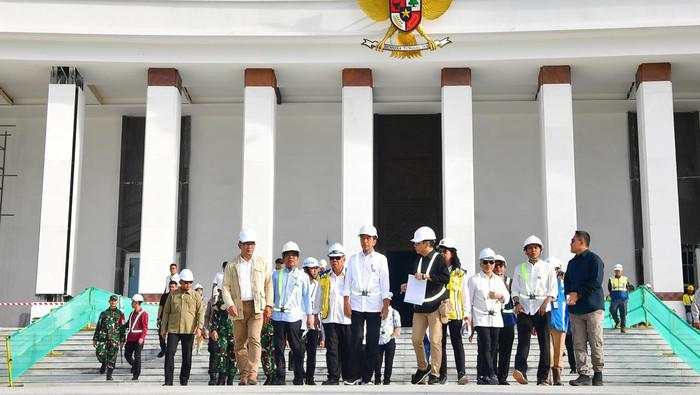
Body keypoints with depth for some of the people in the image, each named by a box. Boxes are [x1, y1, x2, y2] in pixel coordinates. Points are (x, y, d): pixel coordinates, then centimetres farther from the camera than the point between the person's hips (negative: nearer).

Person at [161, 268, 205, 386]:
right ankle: (168, 381, -5)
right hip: (173, 329, 0)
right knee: (170, 354, -8)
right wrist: (163, 328, 10)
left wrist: (199, 327, -9)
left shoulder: (195, 296, 7)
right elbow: (166, 312, 14)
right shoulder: (172, 295, 10)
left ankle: (184, 381, 12)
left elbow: (200, 312, 4)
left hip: (189, 330, 0)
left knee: (187, 356, 3)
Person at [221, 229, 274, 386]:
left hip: (257, 306, -1)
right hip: (238, 308, 2)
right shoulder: (231, 266, 9)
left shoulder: (262, 263, 11)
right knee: (240, 343, 4)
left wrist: (268, 305, 3)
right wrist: (230, 304, -10)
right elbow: (226, 287, 5)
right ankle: (244, 375, 14)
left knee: (254, 339, -16)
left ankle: (253, 374, -19)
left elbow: (268, 284, 12)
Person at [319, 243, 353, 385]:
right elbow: (319, 297, 17)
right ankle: (333, 377, 3)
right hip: (329, 318, 2)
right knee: (332, 349, 0)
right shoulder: (324, 277, 11)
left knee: (347, 349, 4)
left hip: (347, 318, -2)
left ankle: (348, 377, 12)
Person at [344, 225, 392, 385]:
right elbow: (348, 281, 10)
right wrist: (346, 302, 0)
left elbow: (385, 283, 4)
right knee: (356, 340, -6)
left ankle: (367, 376, 6)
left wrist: (386, 305, -3)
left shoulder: (381, 259, 8)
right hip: (356, 304, 1)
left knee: (372, 342, 0)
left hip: (374, 305, -1)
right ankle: (354, 375, 0)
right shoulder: (353, 259, 12)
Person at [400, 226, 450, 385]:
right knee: (416, 339, 8)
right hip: (420, 305, 7)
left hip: (435, 305, -7)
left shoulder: (438, 258, -6)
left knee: (435, 340, -5)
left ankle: (434, 373, 2)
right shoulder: (419, 260, 14)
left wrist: (426, 276, -21)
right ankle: (423, 368, 27)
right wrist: (408, 285, 7)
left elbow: (446, 278, -18)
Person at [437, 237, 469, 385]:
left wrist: (466, 313, 2)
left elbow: (464, 294, 7)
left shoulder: (460, 273, 7)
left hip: (455, 313, -2)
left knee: (457, 343, -5)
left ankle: (461, 374, -8)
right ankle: (442, 374, 11)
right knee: (441, 344, 6)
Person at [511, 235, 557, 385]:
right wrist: (517, 303, -6)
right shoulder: (519, 269, 16)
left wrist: (545, 302, -11)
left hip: (542, 309, 0)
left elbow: (553, 290, 5)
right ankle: (521, 371, -30)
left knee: (544, 343, -2)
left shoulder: (547, 268, 12)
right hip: (524, 308, 0)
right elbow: (515, 290, 12)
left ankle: (543, 377, 1)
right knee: (523, 340, -16)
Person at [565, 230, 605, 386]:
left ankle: (598, 374, 7)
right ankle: (584, 375, 3)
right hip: (575, 309, 6)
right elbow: (567, 282, 18)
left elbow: (596, 283, -12)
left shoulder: (594, 259, -3)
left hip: (593, 308, -6)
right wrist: (570, 294, -3)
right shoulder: (572, 263, 20)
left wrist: (578, 294, -10)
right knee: (579, 344, 1)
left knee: (596, 343, -3)